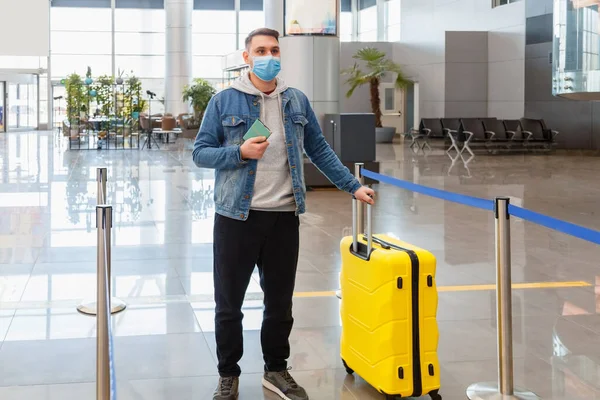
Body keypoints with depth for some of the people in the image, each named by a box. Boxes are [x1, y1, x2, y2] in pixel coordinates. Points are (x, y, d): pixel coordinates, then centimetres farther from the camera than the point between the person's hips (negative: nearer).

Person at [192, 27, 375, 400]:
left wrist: (353, 185, 7)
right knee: (229, 302, 6)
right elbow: (200, 152, -2)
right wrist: (240, 152, -18)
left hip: (284, 217, 3)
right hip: (237, 216, -2)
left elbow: (320, 149, 12)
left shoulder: (297, 101, 7)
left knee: (280, 302, 13)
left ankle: (276, 370, 30)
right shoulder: (224, 101, -2)